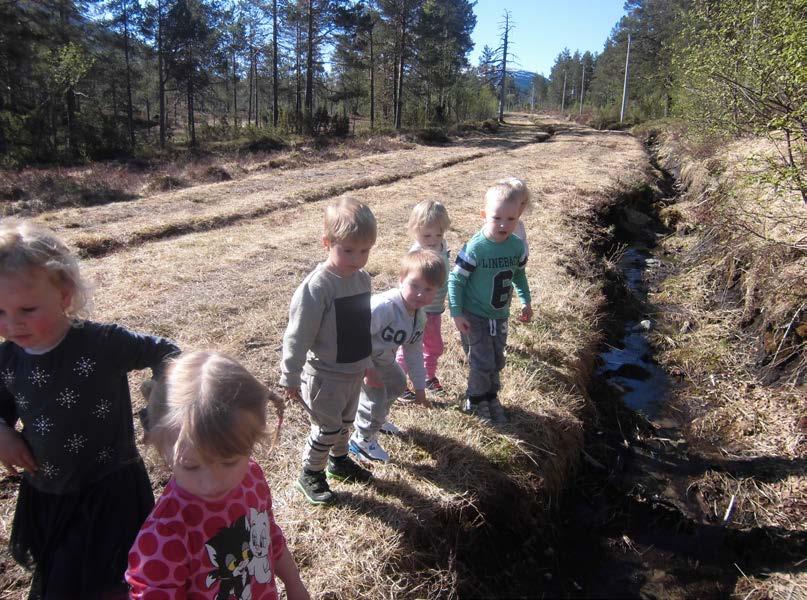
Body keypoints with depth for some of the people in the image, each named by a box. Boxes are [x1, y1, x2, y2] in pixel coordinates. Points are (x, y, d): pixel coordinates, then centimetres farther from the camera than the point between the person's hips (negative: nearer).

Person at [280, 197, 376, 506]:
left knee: (345, 421, 24)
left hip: (355, 371, 7)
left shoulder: (362, 278, -2)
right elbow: (298, 336, -21)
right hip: (326, 375, -7)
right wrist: (291, 378, -16)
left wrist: (369, 363, 19)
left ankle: (339, 460, 48)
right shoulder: (317, 286, -26)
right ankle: (310, 475, 30)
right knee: (327, 429, 7)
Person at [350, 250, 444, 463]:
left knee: (397, 383, 25)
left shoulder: (420, 317, -6)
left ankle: (376, 420, 49)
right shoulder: (384, 307, -37)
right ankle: (362, 441, 12)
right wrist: (367, 369, -28)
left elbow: (414, 353, 6)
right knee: (376, 397, -13)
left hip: (381, 359, 9)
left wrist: (420, 387, 11)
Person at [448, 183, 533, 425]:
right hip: (475, 317, -5)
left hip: (500, 316, 5)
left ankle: (491, 398, 37)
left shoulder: (517, 246, -7)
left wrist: (525, 301, 14)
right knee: (482, 363, -1)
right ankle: (475, 401, 23)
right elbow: (455, 280, -17)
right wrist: (456, 313, -17)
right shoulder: (475, 248, -24)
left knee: (497, 362, 16)